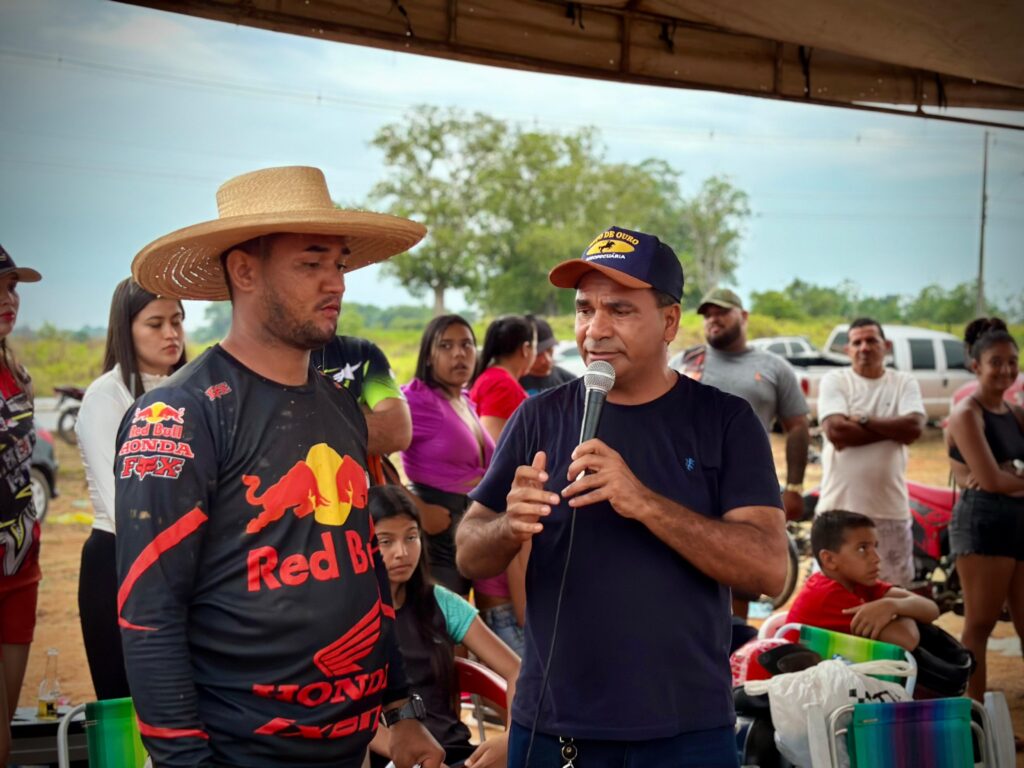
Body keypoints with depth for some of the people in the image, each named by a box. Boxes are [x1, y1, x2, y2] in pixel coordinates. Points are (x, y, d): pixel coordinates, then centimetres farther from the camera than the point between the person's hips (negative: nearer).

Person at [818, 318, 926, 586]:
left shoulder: (904, 383, 9)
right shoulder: (834, 380, 2)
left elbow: (914, 427, -9)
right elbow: (835, 430, -14)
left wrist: (863, 420, -11)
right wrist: (892, 429, -8)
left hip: (890, 509, 2)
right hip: (840, 507, -2)